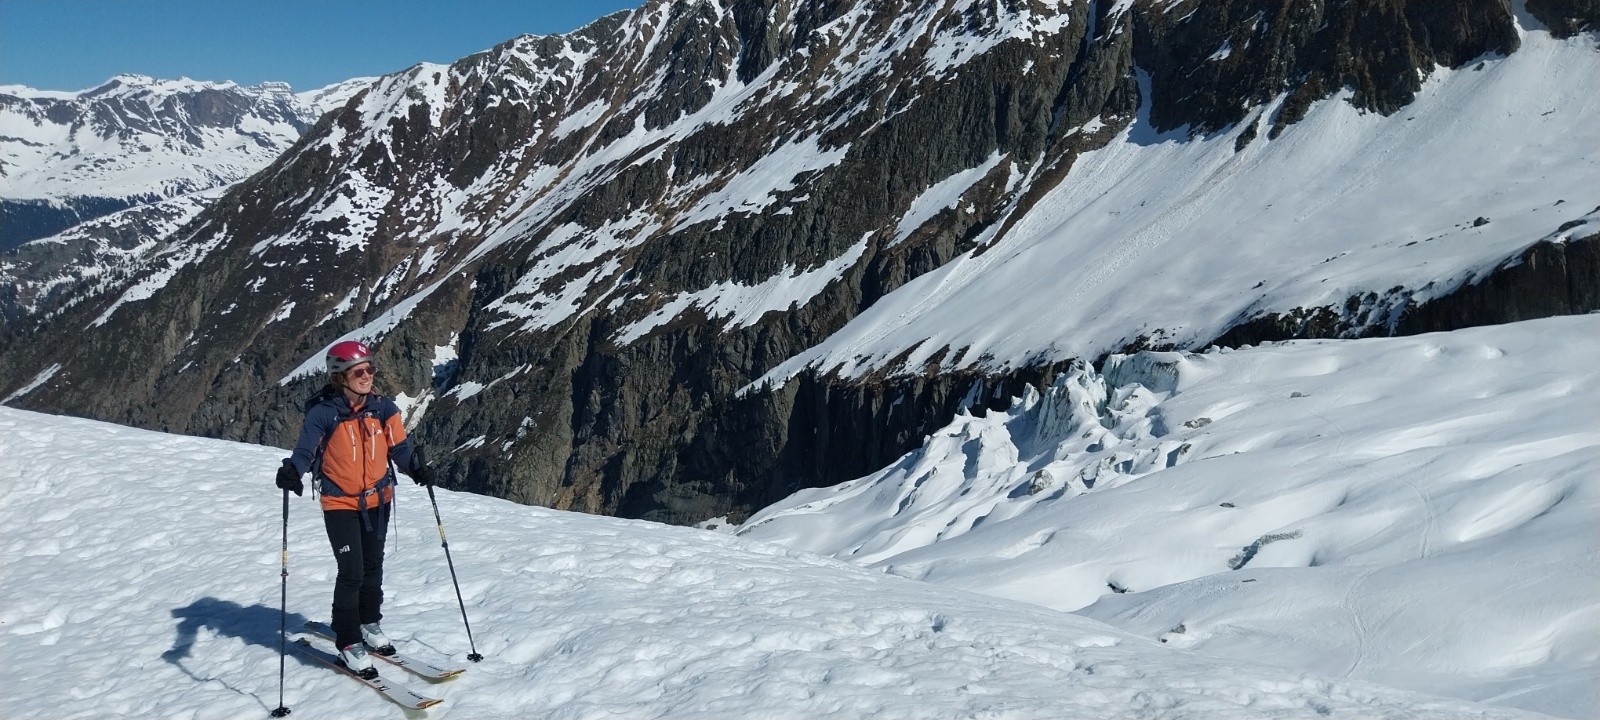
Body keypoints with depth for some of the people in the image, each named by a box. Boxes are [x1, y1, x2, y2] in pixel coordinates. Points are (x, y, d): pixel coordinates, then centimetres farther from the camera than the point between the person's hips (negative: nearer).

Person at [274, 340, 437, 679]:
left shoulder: (382, 407, -4)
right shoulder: (323, 412, -15)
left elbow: (399, 446, -1)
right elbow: (306, 449, -19)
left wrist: (418, 469, -18)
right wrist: (292, 470, -40)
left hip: (378, 499, 5)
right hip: (340, 503, -5)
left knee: (373, 566, 19)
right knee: (352, 572, -9)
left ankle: (370, 623, 40)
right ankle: (348, 644, 4)